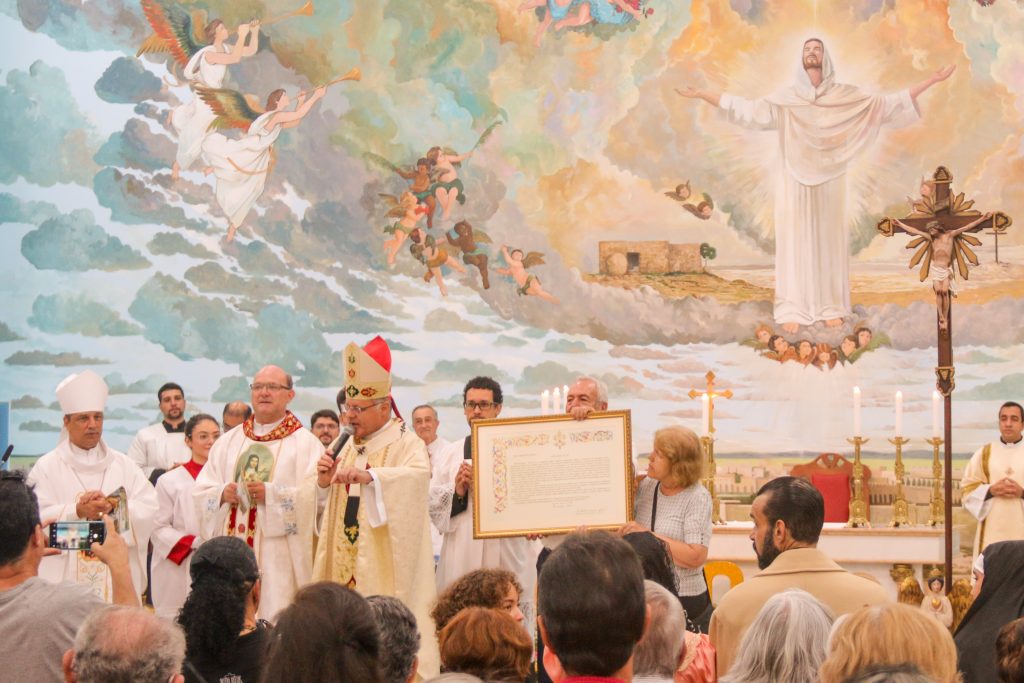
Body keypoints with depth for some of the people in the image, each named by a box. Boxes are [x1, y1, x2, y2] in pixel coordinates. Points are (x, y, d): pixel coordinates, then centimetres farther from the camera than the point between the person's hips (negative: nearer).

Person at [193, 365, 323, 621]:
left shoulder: (306, 443, 3)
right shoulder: (228, 441, 17)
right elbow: (201, 492, 12)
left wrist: (271, 494, -18)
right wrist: (222, 493, -9)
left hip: (279, 556, -4)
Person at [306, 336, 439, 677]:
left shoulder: (405, 443, -4)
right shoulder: (343, 447, 16)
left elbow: (419, 476, -27)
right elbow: (314, 505, 15)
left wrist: (370, 476, -39)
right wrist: (322, 483, -7)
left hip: (385, 569, -6)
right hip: (343, 569, 6)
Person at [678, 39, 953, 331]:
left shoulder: (845, 96, 3)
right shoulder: (786, 98, 2)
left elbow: (888, 103, 3)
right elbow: (747, 109, 1)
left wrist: (931, 80, -1)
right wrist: (701, 94, -4)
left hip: (828, 179, 1)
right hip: (795, 180, -1)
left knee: (829, 238, 3)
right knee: (796, 239, -1)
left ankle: (830, 307, 9)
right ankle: (793, 309, 1)